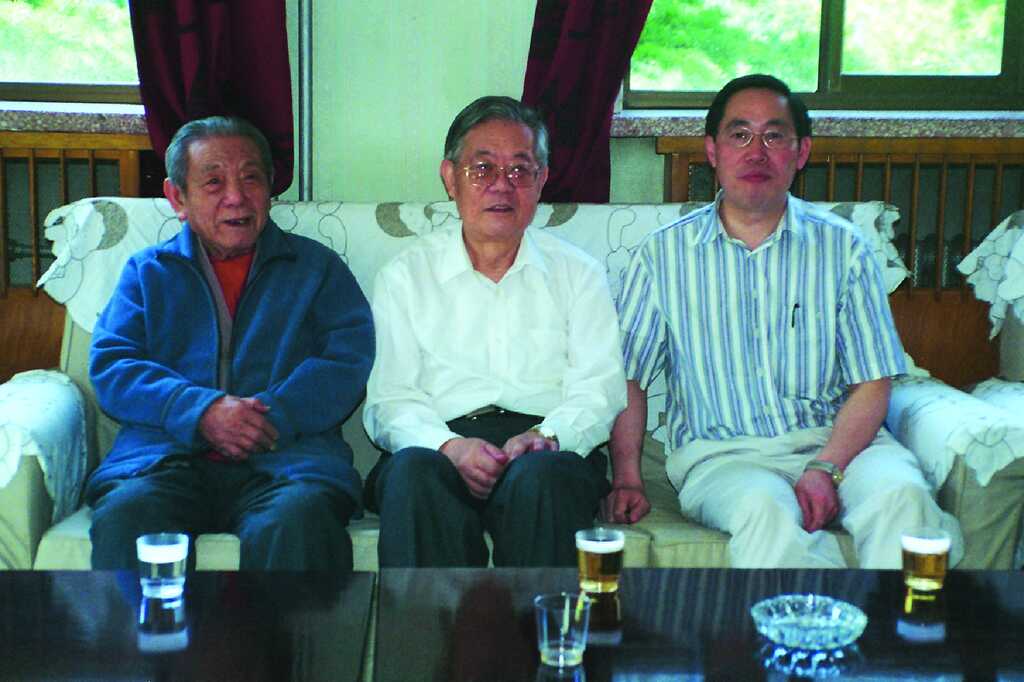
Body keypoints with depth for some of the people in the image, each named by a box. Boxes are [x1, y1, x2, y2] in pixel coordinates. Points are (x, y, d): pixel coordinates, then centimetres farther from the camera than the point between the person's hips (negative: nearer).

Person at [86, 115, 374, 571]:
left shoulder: (316, 267, 21)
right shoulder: (148, 271, 23)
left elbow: (349, 360, 7)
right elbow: (110, 367, 10)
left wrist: (274, 418, -11)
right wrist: (201, 412, -8)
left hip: (286, 458, -1)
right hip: (166, 459, 1)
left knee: (297, 521, -36)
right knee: (124, 518, -34)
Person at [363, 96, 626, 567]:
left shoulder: (578, 274, 19)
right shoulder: (405, 276, 17)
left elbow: (598, 391, 9)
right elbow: (390, 400, 8)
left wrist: (547, 435, -14)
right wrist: (449, 446, -14)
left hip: (548, 452, 0)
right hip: (442, 446, 0)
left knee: (540, 475, -36)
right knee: (414, 471, -35)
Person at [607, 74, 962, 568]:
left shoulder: (842, 247, 7)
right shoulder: (664, 254, 7)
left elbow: (871, 385, 2)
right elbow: (627, 377, 6)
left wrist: (825, 468, -14)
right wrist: (625, 477, -8)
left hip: (834, 439, 1)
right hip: (720, 453, -1)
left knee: (901, 492, -30)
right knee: (764, 508, -34)